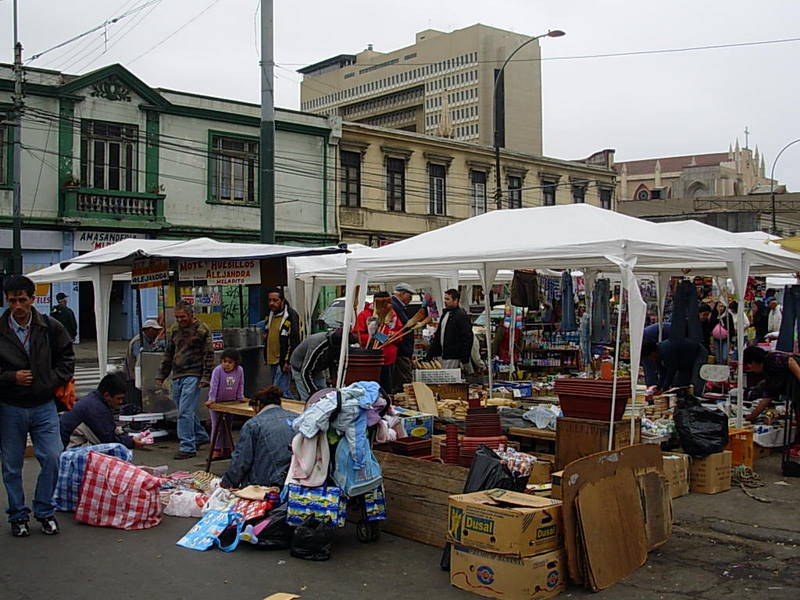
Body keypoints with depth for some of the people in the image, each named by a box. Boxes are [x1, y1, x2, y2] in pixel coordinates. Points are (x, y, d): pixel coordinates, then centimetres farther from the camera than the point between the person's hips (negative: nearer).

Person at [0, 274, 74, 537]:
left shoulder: (51, 328, -2)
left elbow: (67, 358, 9)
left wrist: (51, 382, -2)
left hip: (44, 406, 1)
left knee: (52, 458, -4)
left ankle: (45, 511, 15)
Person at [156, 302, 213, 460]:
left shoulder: (201, 330, -5)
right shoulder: (174, 330, 13)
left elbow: (208, 355, -6)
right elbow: (168, 354, 20)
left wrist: (206, 377, -13)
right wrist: (161, 375, 18)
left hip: (193, 375, -7)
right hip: (177, 376, 7)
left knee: (185, 411, -11)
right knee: (187, 411, 14)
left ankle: (188, 447, -7)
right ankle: (200, 436, 32)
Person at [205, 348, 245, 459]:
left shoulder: (240, 370, -9)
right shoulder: (217, 370, -19)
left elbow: (240, 385, 2)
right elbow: (214, 385, -22)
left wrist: (240, 397, 2)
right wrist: (211, 399, -26)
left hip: (231, 402, 3)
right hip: (217, 402, -3)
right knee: (217, 425, 0)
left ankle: (227, 448, 20)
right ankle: (216, 449, 5)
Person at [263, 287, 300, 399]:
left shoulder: (291, 315, -14)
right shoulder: (270, 315, 12)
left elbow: (294, 340, -18)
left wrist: (288, 361, -21)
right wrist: (266, 357, 19)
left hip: (284, 361, -9)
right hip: (272, 360, 9)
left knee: (279, 391, -11)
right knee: (284, 391, 15)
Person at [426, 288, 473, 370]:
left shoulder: (461, 316, -10)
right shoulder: (445, 314, 18)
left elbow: (467, 338, -15)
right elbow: (438, 335, 23)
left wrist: (464, 360, -19)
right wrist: (431, 353, 17)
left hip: (453, 357, -9)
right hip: (443, 356, 9)